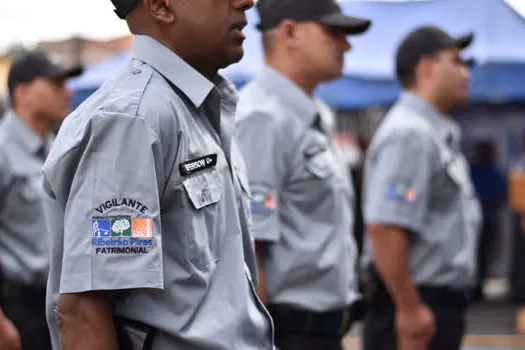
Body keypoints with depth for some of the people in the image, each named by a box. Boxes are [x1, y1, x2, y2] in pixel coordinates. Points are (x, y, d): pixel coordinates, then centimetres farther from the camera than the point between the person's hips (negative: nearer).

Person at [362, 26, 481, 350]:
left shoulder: (439, 134, 17)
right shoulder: (409, 133, -17)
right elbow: (384, 228, -26)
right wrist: (410, 309, -25)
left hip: (440, 302, 11)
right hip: (419, 304, -11)